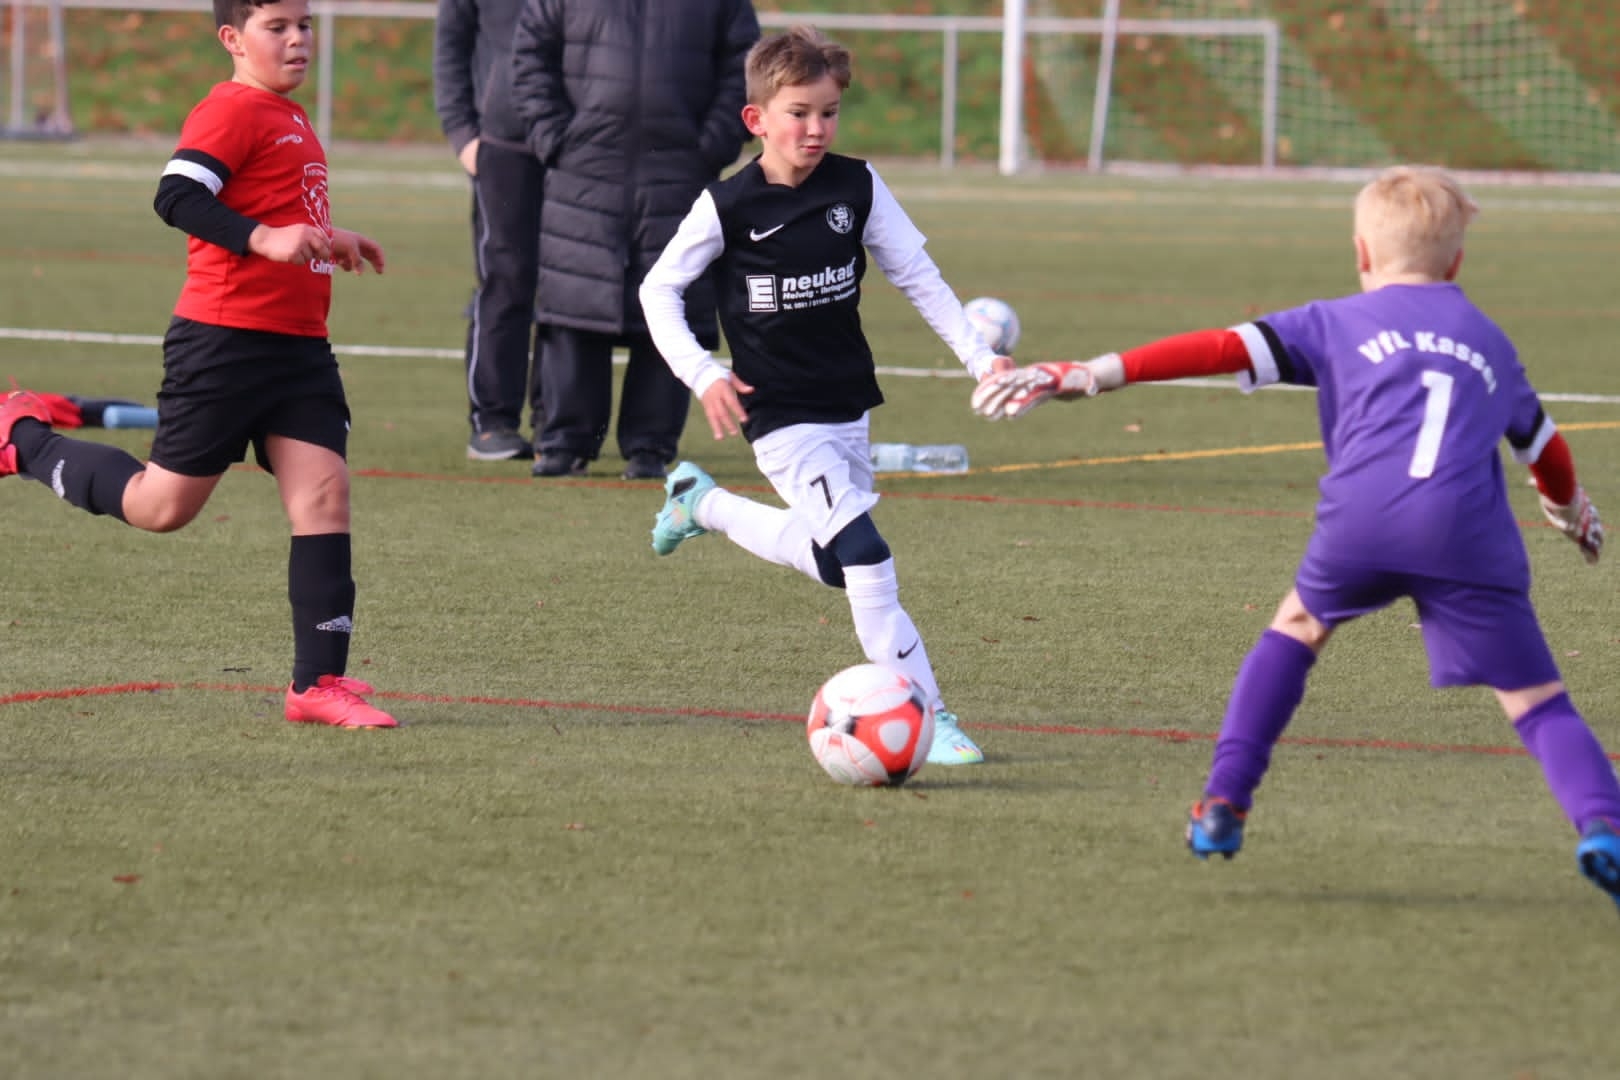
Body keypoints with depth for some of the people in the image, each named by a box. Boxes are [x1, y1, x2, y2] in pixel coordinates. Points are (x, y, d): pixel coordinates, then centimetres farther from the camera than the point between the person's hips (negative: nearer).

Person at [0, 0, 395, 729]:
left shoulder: (290, 120, 18)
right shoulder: (232, 111, -12)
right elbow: (176, 198, -26)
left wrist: (326, 241, 27)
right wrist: (263, 239, -34)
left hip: (298, 345, 8)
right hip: (223, 339, -8)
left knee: (324, 497, -5)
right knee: (163, 507, 1)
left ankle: (318, 682, -4)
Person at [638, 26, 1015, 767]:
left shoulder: (856, 187, -3)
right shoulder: (729, 206, -12)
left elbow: (916, 275, 5)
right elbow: (658, 289, -1)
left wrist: (978, 355, -3)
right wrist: (702, 374, -12)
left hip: (850, 406, 6)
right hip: (783, 420, -6)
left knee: (830, 561, 19)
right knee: (864, 555, -17)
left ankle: (701, 503, 42)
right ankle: (928, 719, -13)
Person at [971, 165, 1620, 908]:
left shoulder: (1339, 323, 24)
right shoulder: (1489, 342, 32)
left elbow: (1224, 349, 12)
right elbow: (1544, 447, 47)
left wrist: (1090, 375, 10)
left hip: (1363, 519, -1)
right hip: (1472, 539, 1)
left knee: (1299, 624, 28)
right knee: (1536, 700, 3)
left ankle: (1225, 802, 20)